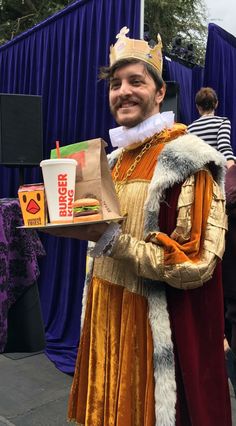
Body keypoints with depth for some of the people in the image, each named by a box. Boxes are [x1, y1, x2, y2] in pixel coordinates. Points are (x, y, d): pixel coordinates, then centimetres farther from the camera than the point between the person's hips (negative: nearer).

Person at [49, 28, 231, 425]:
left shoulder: (186, 158, -15)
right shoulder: (115, 159, 8)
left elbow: (195, 265, -20)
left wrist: (108, 238, -24)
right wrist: (78, 224, -2)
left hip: (156, 326, -7)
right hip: (107, 315, 7)